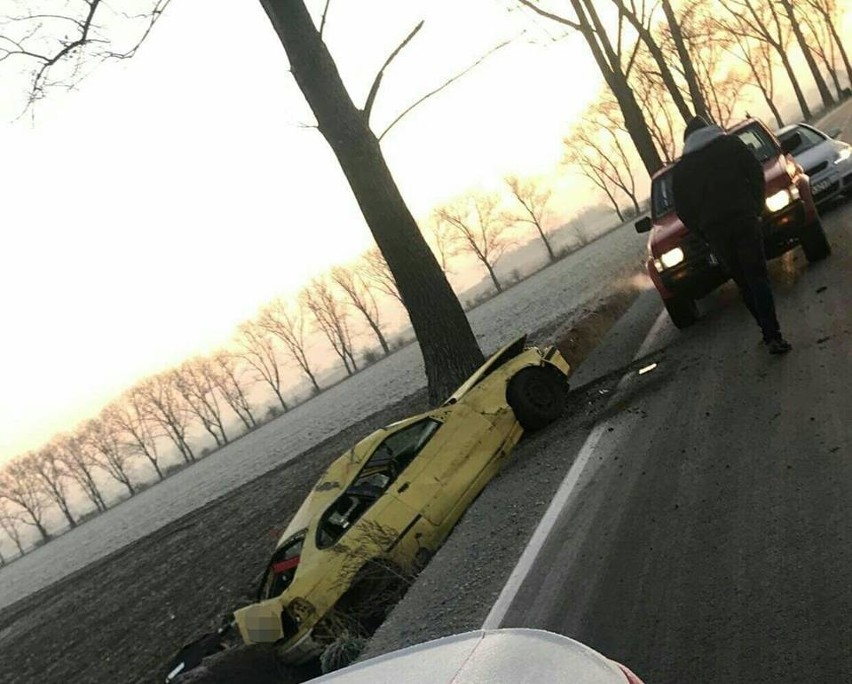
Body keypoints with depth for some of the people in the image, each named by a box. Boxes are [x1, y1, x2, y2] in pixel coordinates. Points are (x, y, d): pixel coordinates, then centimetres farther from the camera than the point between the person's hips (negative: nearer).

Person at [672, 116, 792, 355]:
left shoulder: (681, 169, 15)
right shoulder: (729, 144, 11)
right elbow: (756, 173, 4)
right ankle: (773, 336, -12)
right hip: (743, 219, -2)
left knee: (744, 283, 10)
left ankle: (769, 333, 10)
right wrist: (757, 207, 12)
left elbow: (682, 209, 11)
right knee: (758, 278, -2)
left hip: (714, 230, 2)